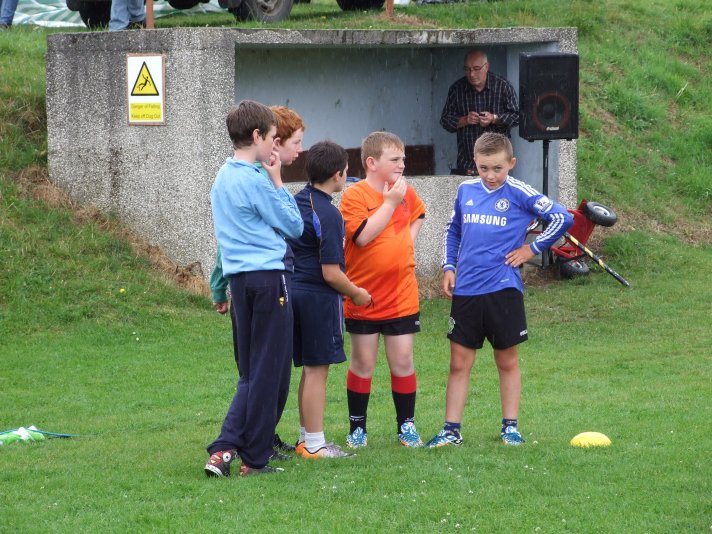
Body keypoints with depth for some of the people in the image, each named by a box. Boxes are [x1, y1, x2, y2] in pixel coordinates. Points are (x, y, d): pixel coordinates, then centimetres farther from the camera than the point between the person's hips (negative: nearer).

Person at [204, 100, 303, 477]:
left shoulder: (223, 178, 14)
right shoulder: (256, 181, -13)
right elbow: (294, 226, -6)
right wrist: (278, 181, -1)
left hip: (240, 277, 9)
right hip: (269, 276, -9)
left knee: (252, 372, 13)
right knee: (269, 371, 0)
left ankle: (225, 448, 3)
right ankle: (255, 458, 4)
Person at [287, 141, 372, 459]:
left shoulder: (296, 203, 8)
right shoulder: (328, 215, -18)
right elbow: (331, 273, -19)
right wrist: (356, 293, -3)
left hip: (295, 290, 8)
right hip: (319, 298, -8)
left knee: (310, 370, 16)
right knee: (317, 370, -2)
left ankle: (306, 437, 23)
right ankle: (314, 444, 2)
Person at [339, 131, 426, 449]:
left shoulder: (406, 193, 6)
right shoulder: (355, 195, -12)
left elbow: (417, 215, 28)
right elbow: (364, 235, -24)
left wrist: (409, 241, 10)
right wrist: (390, 202, -20)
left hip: (401, 296, 4)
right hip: (364, 298, -4)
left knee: (402, 361, 5)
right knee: (363, 363, 5)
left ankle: (406, 425, 15)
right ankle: (357, 427, 16)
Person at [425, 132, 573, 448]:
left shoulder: (519, 194, -6)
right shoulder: (465, 191, 8)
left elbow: (561, 218, -7)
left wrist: (532, 249, -4)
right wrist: (449, 267, 12)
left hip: (503, 291, -3)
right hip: (465, 291, 3)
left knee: (507, 361, 8)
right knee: (459, 363, 3)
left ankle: (511, 427, 16)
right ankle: (451, 431, 7)